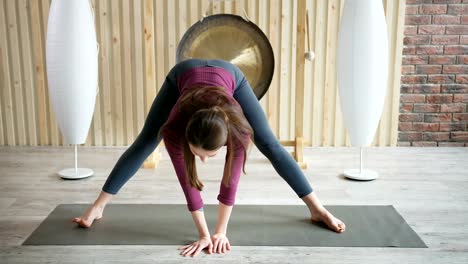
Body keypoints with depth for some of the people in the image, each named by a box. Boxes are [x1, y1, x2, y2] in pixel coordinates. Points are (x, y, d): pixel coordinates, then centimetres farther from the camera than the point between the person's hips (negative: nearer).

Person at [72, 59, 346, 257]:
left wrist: (221, 231, -24)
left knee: (269, 144, -3)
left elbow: (231, 179, -31)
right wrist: (204, 234, -27)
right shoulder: (174, 129, -41)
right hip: (183, 74, 0)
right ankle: (98, 207, 13)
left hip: (229, 75, 0)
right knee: (145, 142, 1)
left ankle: (317, 209, 8)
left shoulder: (237, 130, -42)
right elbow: (188, 181, -32)